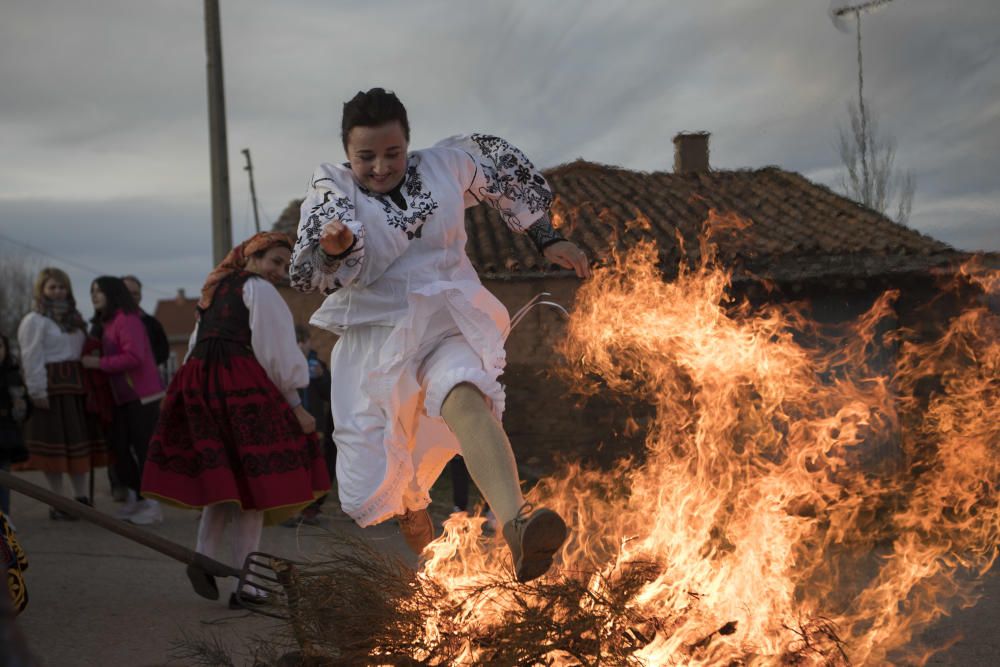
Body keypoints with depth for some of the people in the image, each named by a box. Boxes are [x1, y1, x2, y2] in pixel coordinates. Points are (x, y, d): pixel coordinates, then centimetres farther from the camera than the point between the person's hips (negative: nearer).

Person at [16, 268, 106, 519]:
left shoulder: (73, 319, 20)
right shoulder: (34, 320, -3)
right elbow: (31, 359, -10)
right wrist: (37, 391, -17)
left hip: (76, 387, 7)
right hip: (52, 388, -7)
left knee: (79, 441, 7)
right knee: (55, 443, -4)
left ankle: (81, 498, 15)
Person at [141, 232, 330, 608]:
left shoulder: (214, 289, 25)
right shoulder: (258, 289, 0)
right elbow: (276, 350, -6)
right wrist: (296, 406, -5)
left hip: (197, 381, 8)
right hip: (241, 385, -8)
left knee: (223, 478, 15)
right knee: (252, 479, -3)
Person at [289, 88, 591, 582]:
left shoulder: (443, 166, 3)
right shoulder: (332, 188, -4)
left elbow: (505, 169, 21)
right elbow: (311, 273, -21)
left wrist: (547, 240, 17)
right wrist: (332, 249, -44)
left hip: (451, 328, 0)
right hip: (378, 343, 1)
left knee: (465, 398, -36)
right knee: (380, 485, 4)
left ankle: (517, 526, -58)